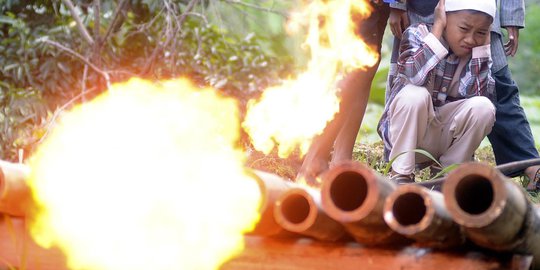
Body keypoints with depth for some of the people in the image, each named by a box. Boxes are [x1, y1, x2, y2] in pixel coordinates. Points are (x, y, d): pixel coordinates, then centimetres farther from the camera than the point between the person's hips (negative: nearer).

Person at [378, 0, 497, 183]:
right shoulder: (417, 34, -13)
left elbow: (476, 94, -22)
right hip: (406, 131, -3)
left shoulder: (478, 51, -4)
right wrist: (437, 27, -29)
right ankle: (400, 174, -19)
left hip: (444, 137, 3)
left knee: (483, 106, -23)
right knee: (414, 93, -32)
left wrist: (484, 43, -21)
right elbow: (415, 75, -35)